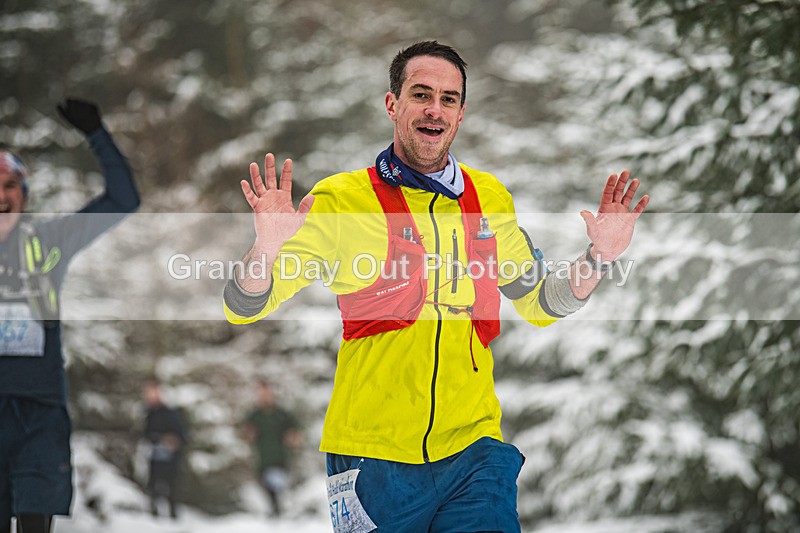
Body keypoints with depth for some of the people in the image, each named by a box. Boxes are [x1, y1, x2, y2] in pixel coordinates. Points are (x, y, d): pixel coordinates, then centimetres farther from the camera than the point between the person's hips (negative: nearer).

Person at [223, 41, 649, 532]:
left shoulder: (490, 197, 10)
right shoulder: (340, 199, -3)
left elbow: (538, 303, 23)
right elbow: (246, 307, -5)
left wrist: (599, 258, 5)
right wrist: (265, 249, -26)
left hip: (474, 449, 3)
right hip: (373, 457, -3)